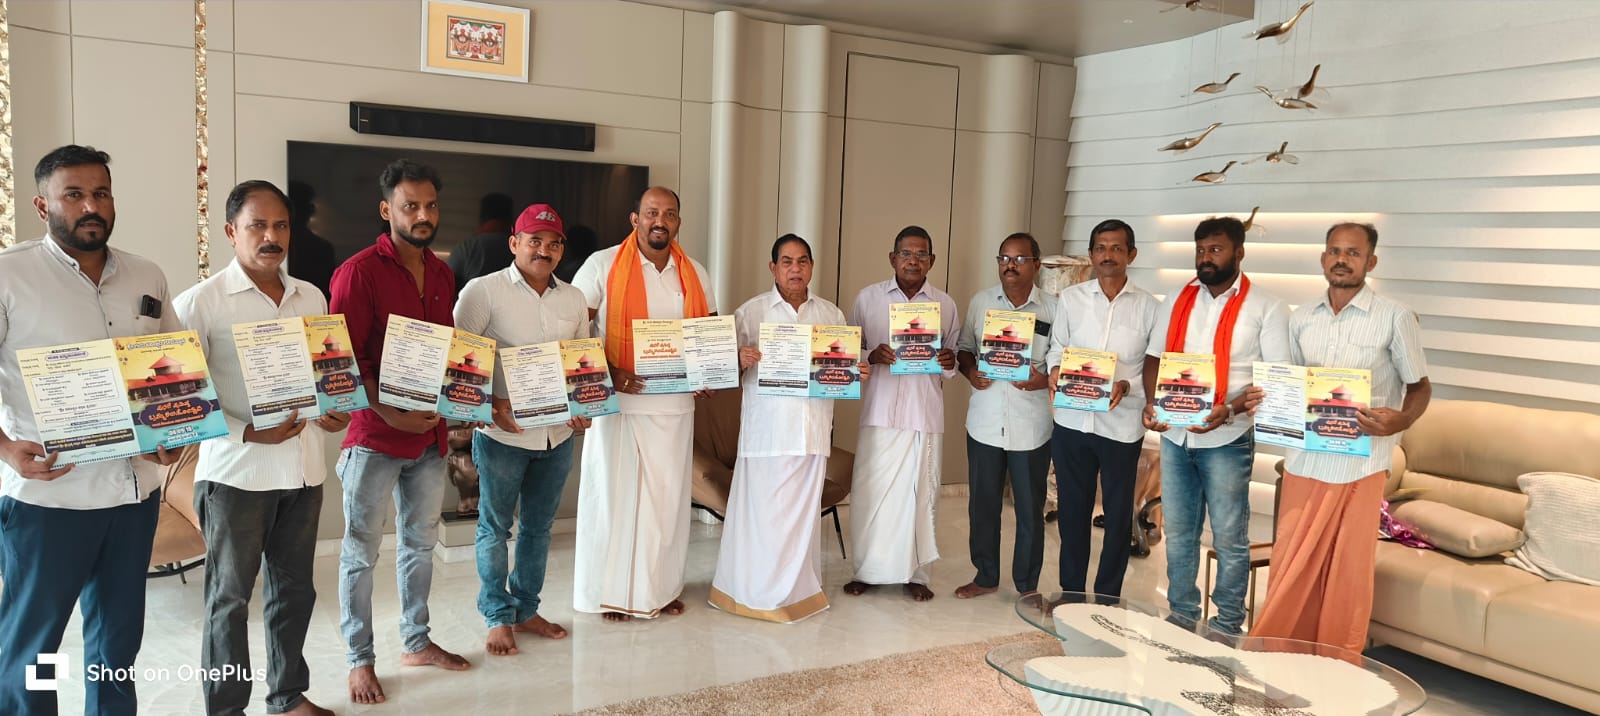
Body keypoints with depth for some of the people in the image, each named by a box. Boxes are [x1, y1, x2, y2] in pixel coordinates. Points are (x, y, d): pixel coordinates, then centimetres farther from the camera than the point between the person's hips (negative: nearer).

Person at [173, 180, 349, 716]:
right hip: (235, 472, -5)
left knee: (294, 589, 15)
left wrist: (331, 410, -2)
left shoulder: (311, 298, 9)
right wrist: (247, 432, -20)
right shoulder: (200, 302, -8)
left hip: (303, 467, 5)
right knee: (230, 597, 7)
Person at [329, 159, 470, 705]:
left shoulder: (442, 275, 10)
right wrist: (388, 413, -22)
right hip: (375, 436, -6)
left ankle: (416, 641, 31)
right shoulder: (359, 272, -11)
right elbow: (345, 360, -14)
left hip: (431, 435, 6)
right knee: (361, 551, 5)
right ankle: (360, 659, 18)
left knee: (420, 542, 17)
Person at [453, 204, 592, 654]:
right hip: (502, 433, -5)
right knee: (496, 527, 7)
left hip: (558, 435, 5)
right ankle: (498, 618, 22)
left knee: (539, 527, 15)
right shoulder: (484, 291, -8)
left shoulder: (573, 299, 7)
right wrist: (490, 405, -20)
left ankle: (526, 610, 31)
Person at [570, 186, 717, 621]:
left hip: (676, 403, 4)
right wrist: (608, 374, -18)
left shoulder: (694, 274, 9)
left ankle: (662, 587, 24)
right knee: (615, 493, 4)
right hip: (619, 401, -4)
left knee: (667, 495, 10)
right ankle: (611, 592, 17)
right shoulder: (603, 265, -4)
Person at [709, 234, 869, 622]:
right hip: (765, 427, -3)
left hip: (813, 429, 3)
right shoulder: (750, 312, 1)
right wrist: (741, 360, -23)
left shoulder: (831, 314, 11)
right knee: (761, 508, -1)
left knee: (804, 508, 9)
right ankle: (755, 589, 12)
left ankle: (799, 587, 22)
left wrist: (859, 372, -5)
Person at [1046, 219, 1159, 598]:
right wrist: (1055, 370, -14)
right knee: (1073, 510, 12)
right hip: (1072, 422, 1)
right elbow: (1057, 348, 8)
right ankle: (1071, 593, 27)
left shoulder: (1147, 305, 0)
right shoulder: (1070, 298, 3)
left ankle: (1107, 598, 24)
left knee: (1118, 515, 9)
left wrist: (1128, 387, -18)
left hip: (1122, 425, -1)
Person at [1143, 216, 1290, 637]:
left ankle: (1228, 627, 17)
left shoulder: (1265, 309, -4)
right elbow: (1154, 358, 11)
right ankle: (1181, 616, 26)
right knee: (1178, 534, 13)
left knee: (1229, 538, 4)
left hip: (1227, 440, -4)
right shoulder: (1177, 301, 10)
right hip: (1174, 435, 5)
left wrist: (1229, 409, -23)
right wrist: (1152, 402, -7)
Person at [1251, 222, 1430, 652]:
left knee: (1348, 570, 5)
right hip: (1304, 461, 4)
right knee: (1292, 567, 9)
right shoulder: (1302, 318, 9)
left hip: (1360, 465, -4)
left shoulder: (1395, 318, -4)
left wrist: (1400, 421, -18)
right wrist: (1264, 399, -2)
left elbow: (1420, 387, 2)